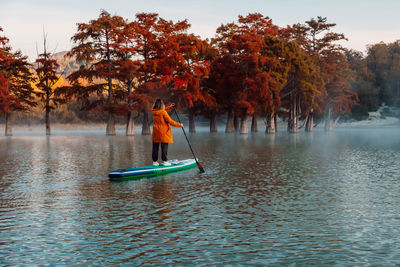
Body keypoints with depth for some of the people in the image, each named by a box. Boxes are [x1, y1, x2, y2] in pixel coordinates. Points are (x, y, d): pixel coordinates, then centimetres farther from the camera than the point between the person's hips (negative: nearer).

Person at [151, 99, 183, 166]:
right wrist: (179, 124, -3)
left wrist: (169, 107, 28)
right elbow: (170, 121, -13)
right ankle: (165, 161, 1)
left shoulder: (154, 112, 5)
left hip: (155, 133, 6)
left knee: (155, 148, 9)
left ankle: (155, 161, 12)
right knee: (164, 147, 0)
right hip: (163, 133, -6)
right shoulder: (163, 112, -15)